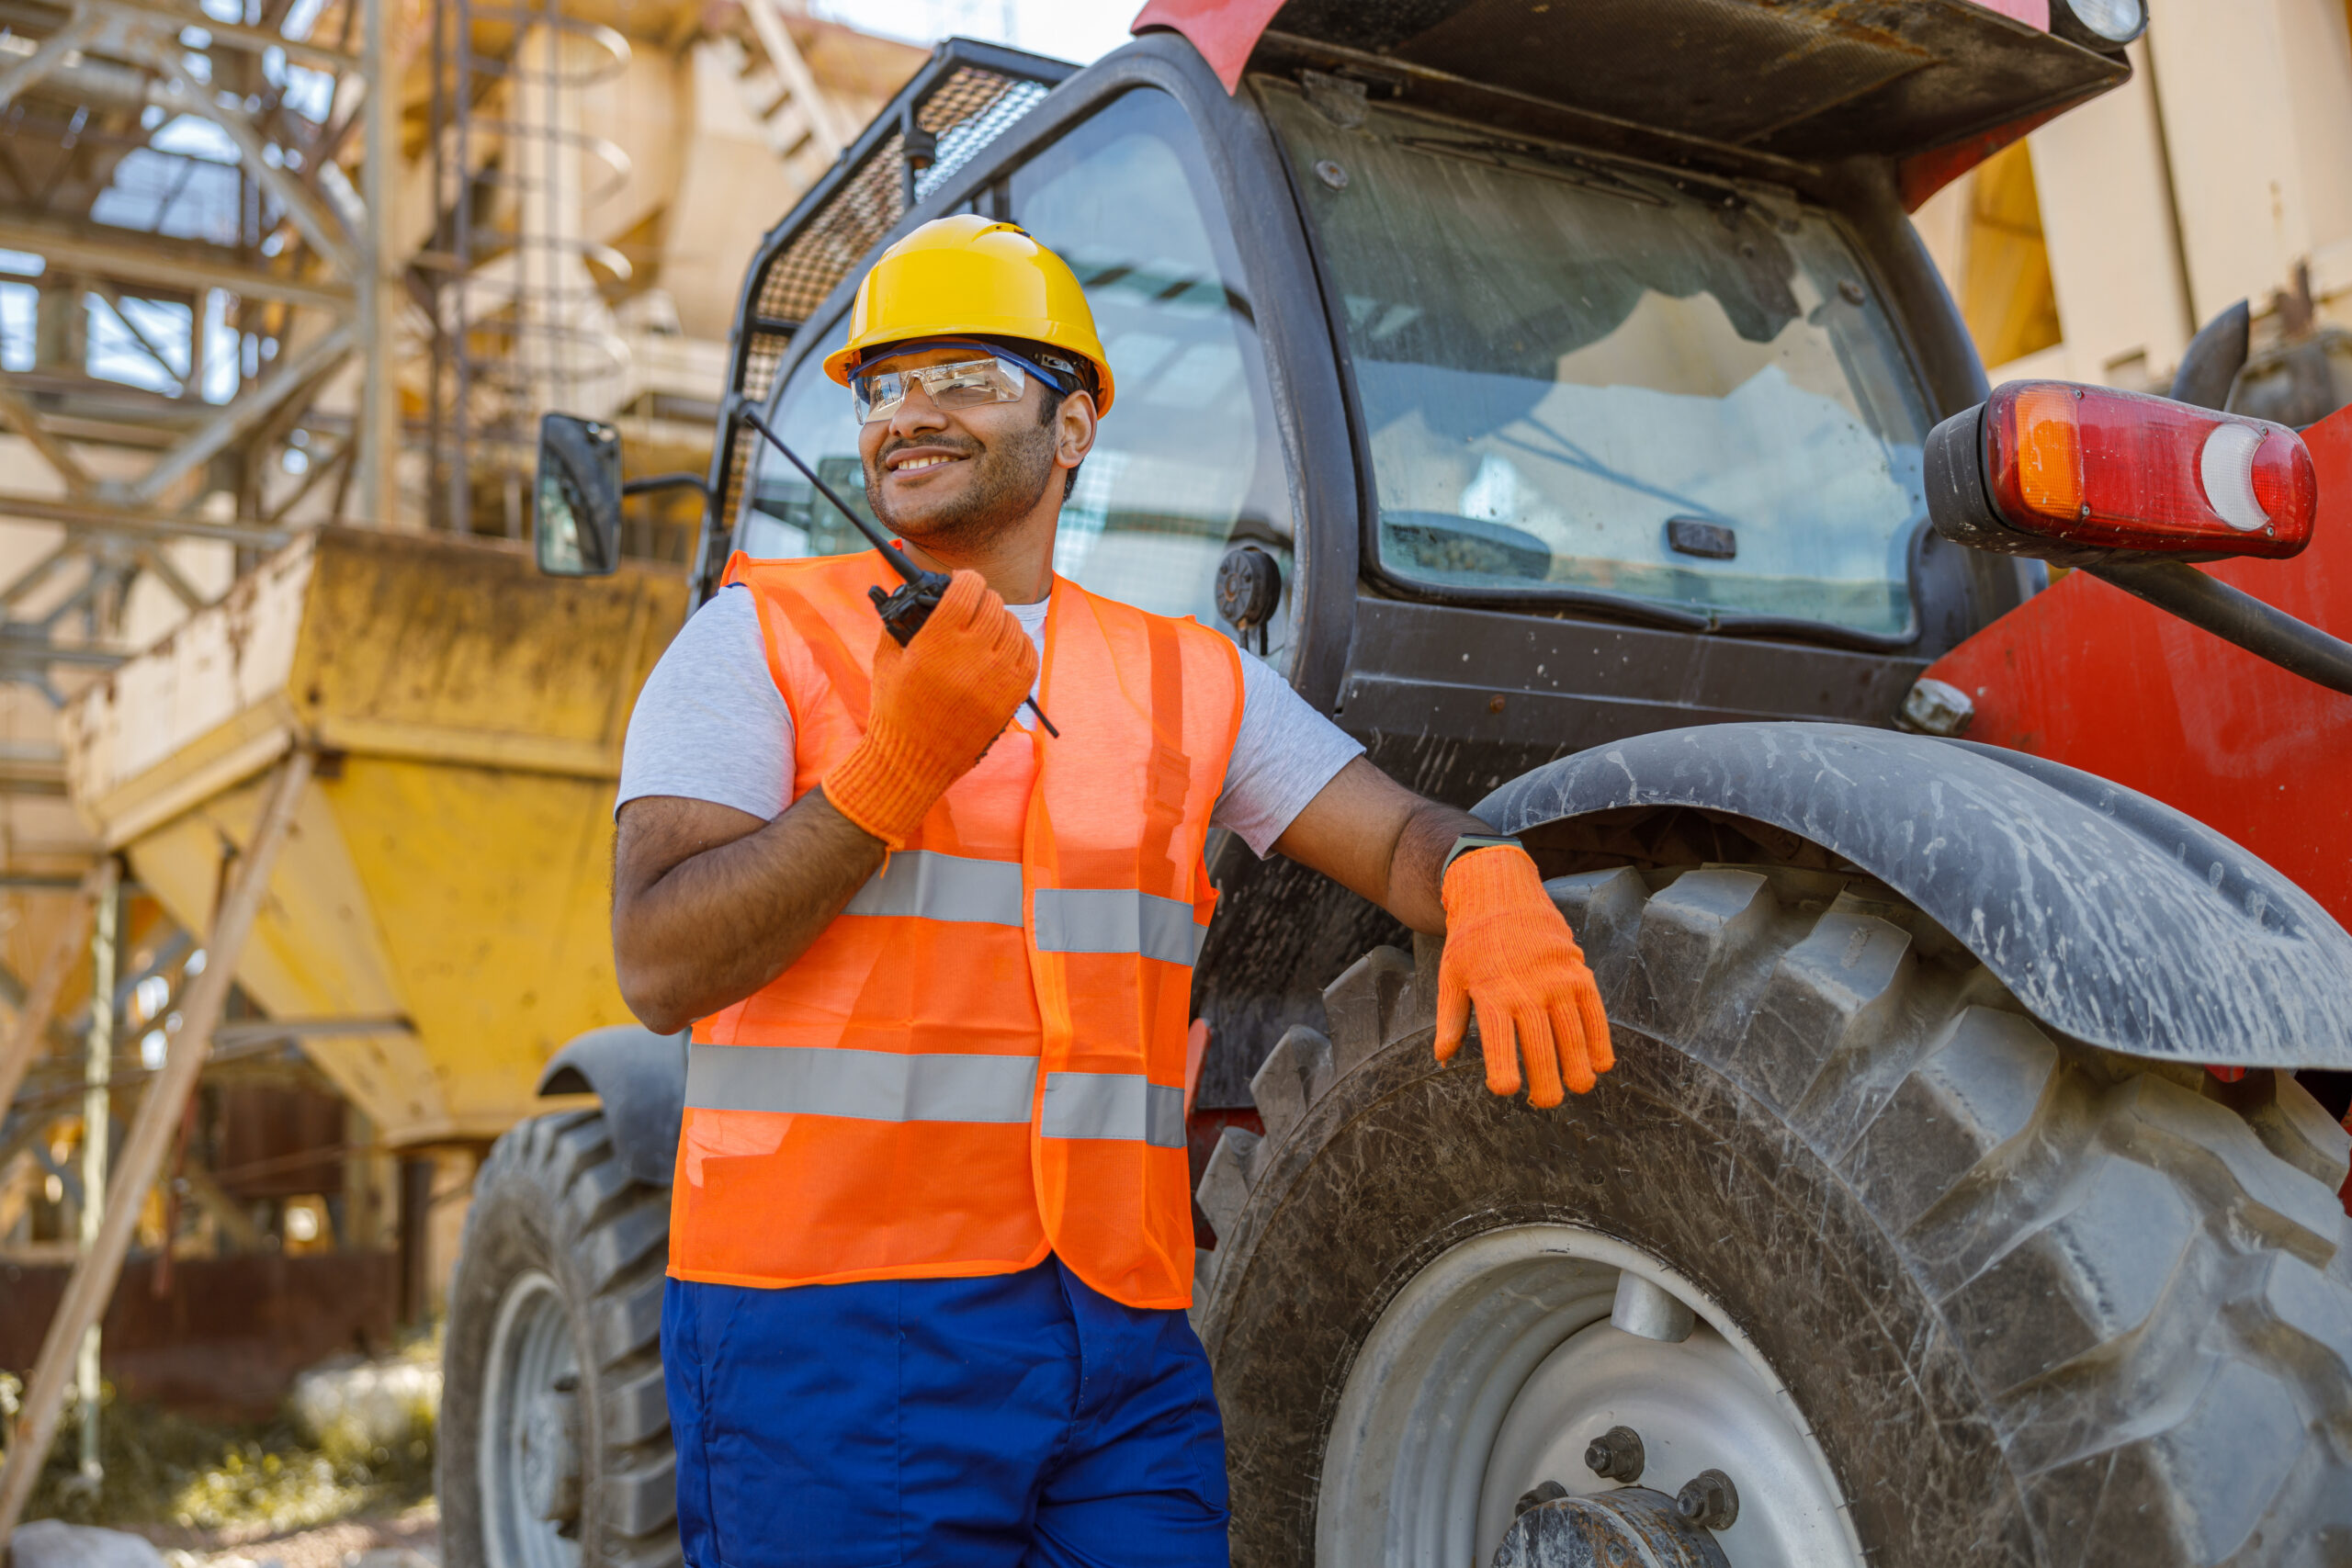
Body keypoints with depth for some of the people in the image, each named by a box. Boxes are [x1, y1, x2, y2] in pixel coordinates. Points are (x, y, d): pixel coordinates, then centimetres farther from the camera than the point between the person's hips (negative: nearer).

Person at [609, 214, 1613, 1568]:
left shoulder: (1193, 682, 15)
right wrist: (903, 759, -17)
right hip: (832, 1313, -3)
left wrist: (1491, 886, -17)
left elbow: (1400, 834, 7)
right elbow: (661, 965, -7)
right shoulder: (765, 637, 3)